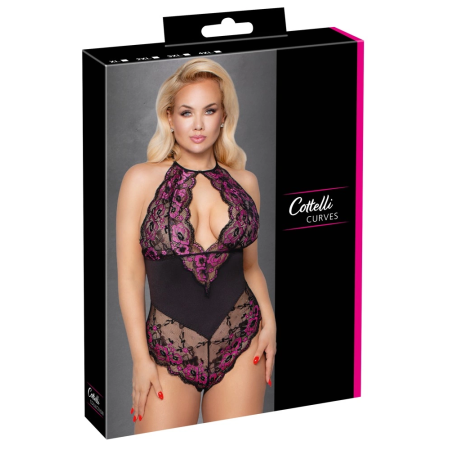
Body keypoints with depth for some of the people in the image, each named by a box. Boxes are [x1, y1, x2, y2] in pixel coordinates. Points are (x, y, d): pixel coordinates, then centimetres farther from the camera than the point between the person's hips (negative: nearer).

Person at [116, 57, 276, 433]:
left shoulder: (244, 182, 7)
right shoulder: (142, 180, -2)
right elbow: (130, 275, -2)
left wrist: (268, 319, -2)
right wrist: (140, 358, -7)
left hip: (240, 344, 2)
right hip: (168, 348, -2)